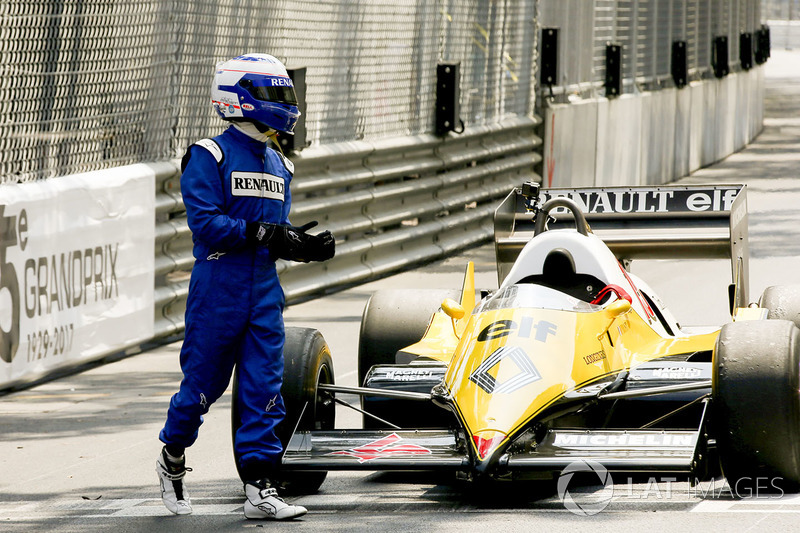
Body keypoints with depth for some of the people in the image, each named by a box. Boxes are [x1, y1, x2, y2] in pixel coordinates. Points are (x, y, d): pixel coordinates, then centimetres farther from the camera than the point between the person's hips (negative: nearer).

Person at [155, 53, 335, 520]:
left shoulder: (278, 166, 13)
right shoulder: (209, 157, -8)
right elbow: (206, 224, -18)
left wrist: (302, 245, -3)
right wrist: (264, 233, -22)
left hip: (264, 296, 6)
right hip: (217, 291, -6)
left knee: (264, 390, 0)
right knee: (203, 383, 5)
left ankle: (259, 489, 0)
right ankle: (173, 458, 29)